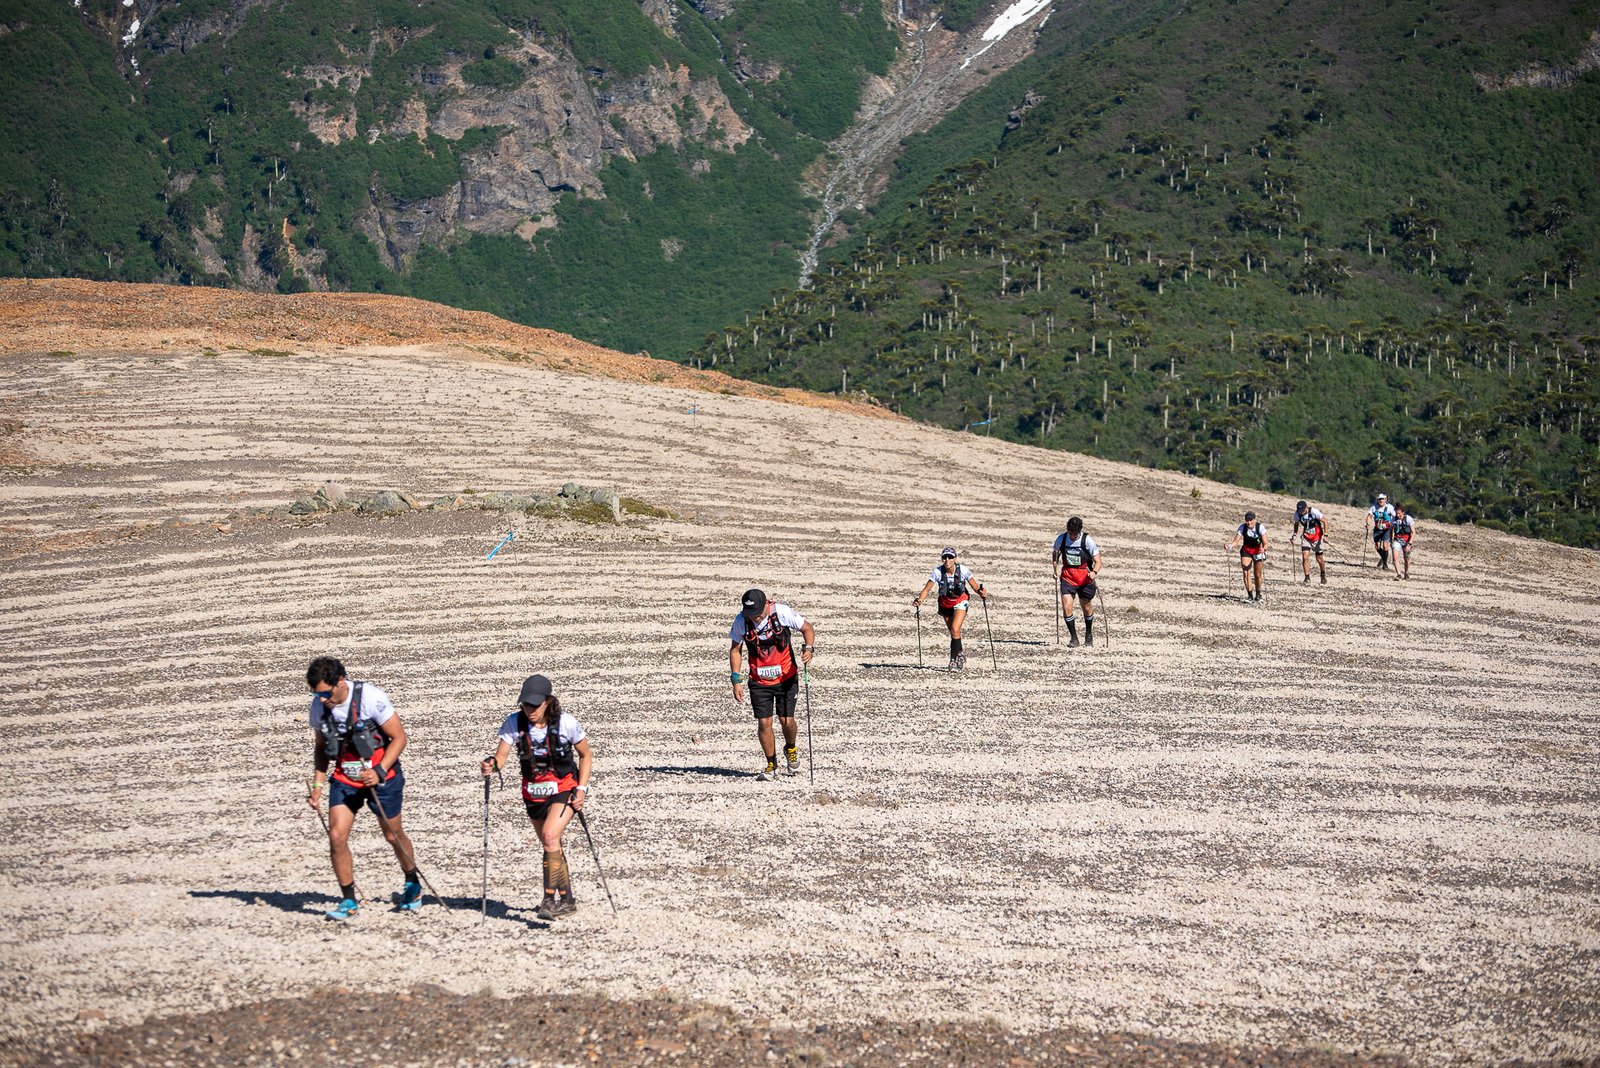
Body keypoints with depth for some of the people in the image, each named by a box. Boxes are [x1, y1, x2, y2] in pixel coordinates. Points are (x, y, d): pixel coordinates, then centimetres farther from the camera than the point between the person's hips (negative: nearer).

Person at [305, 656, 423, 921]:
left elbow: (399, 738, -15)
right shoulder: (319, 705, -6)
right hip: (344, 778, 4)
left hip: (381, 776, -4)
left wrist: (379, 771, -26)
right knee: (336, 836, -11)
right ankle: (349, 902, 0)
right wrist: (318, 784, -1)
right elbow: (321, 748, 10)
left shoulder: (370, 698, -22)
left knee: (393, 835, 12)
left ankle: (412, 883, 40)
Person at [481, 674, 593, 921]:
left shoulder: (566, 723, -17)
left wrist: (581, 789, -11)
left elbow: (586, 755, -3)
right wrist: (491, 765, -41)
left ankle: (550, 898, -24)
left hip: (564, 790, -4)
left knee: (550, 837, -26)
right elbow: (501, 756, -18)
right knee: (551, 847, 15)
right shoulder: (515, 722, -12)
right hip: (533, 794, 4)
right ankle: (567, 900, 30)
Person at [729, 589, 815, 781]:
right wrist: (736, 680, -5)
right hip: (759, 681, 1)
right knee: (764, 722, -3)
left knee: (786, 720, -3)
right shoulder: (741, 621, -13)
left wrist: (809, 648, -23)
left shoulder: (782, 612, -18)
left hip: (786, 678, -1)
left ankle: (791, 749, 30)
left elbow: (807, 628, -4)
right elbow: (735, 650, 0)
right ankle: (771, 765, 16)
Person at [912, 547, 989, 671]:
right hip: (945, 603, 2)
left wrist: (981, 592, -35)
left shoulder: (963, 570, -23)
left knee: (955, 630, -21)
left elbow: (975, 586, -14)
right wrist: (919, 600, -35)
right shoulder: (937, 572, -22)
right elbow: (927, 589, -18)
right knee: (953, 633, 13)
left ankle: (954, 659, -14)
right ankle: (960, 655, 37)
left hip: (960, 602, -2)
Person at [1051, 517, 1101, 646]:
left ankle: (1088, 634, 39)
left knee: (1087, 607, 13)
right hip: (1067, 577, 1)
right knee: (1066, 606, -15)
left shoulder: (1088, 541, -12)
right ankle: (1073, 638, -3)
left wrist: (1094, 572, -30)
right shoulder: (1061, 539, -4)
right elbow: (1055, 554, 15)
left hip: (1085, 577, -1)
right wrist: (1055, 569, 0)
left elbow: (1097, 561, -10)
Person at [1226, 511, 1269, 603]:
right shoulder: (1243, 527, -18)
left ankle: (1258, 595, 27)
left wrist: (1264, 549, -50)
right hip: (1246, 550, 1)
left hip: (1258, 551, -1)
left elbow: (1265, 543, -28)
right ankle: (1250, 595, -7)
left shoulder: (1260, 527, -24)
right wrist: (1230, 545, -41)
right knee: (1245, 572, -14)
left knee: (1257, 575, 7)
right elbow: (1236, 541, -19)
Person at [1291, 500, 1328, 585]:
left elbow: (1325, 521, -16)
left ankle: (1323, 575, 33)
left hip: (1317, 536, -3)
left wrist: (1325, 534, -22)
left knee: (1319, 558, 8)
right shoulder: (1297, 514, -10)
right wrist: (1294, 534, -1)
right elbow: (1296, 524, 10)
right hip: (1306, 537, 3)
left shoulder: (1314, 512, -23)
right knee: (1305, 557, -14)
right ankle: (1307, 577, -7)